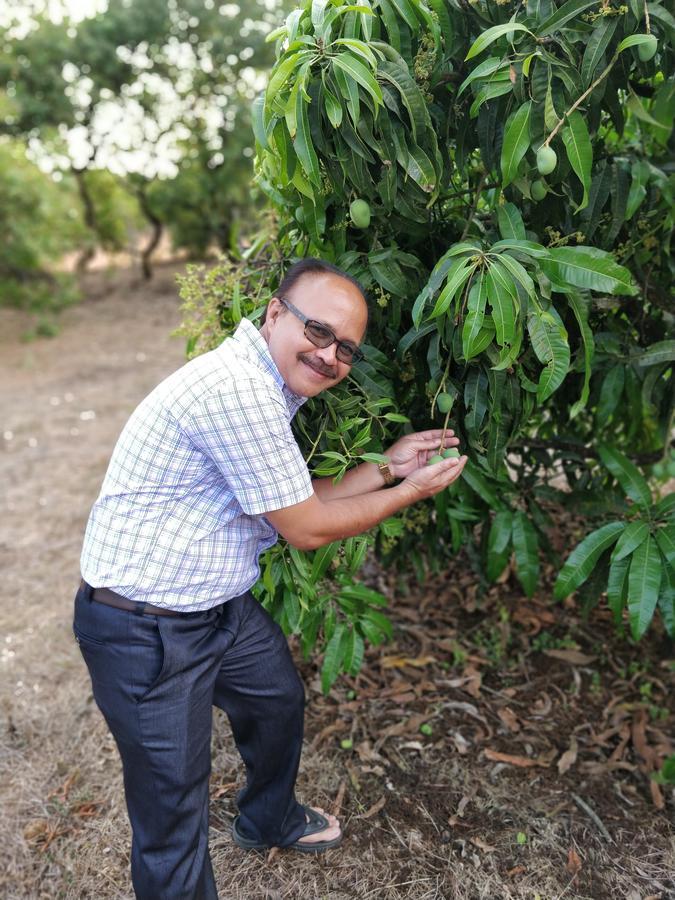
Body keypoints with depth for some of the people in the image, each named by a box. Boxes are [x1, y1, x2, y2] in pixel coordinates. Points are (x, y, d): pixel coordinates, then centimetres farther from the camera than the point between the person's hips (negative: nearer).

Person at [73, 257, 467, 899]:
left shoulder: (270, 387, 4)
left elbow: (295, 500, 11)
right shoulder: (237, 387, -29)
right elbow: (306, 529, -21)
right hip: (145, 631, -10)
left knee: (280, 700, 29)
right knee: (174, 819, 4)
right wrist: (411, 491, -9)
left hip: (221, 605, 11)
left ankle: (268, 821, 57)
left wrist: (385, 467, 6)